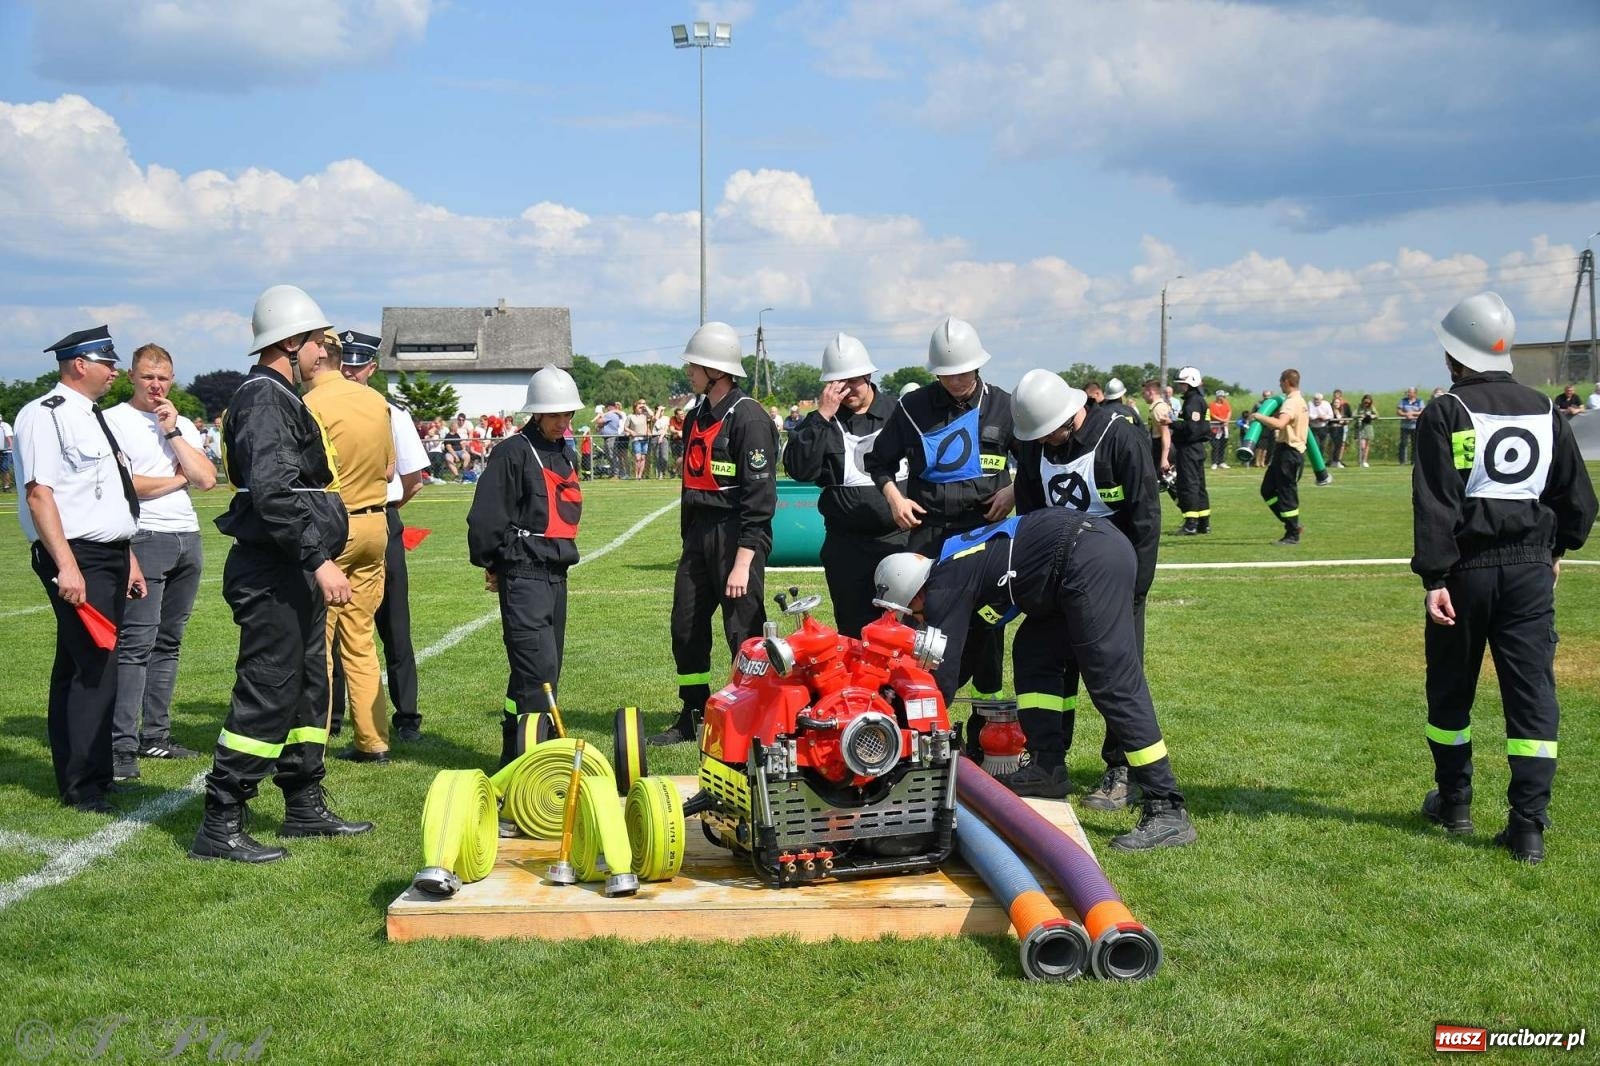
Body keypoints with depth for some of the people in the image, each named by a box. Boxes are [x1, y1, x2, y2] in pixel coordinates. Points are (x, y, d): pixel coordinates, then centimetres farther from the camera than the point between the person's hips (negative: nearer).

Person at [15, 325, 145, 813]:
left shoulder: (90, 416, 18)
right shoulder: (46, 415, -11)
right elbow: (39, 493, -19)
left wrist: (128, 557, 21)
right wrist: (66, 566, -24)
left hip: (109, 557, 9)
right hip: (77, 559, -9)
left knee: (78, 670, 13)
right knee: (94, 670, -11)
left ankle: (77, 779, 20)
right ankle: (85, 789, -5)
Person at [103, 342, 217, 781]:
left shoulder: (183, 425, 17)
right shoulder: (114, 420, -1)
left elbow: (206, 478, 3)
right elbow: (121, 484, -12)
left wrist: (172, 432, -1)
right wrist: (176, 479, 0)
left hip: (188, 539, 6)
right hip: (145, 540, -6)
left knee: (167, 643, 9)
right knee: (136, 643, -12)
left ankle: (155, 736, 15)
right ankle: (121, 747, -13)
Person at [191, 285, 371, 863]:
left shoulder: (281, 398, 18)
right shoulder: (263, 399, -15)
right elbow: (273, 493, -26)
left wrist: (318, 560, 23)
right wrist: (320, 559, -28)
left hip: (296, 575, 11)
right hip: (272, 576, -11)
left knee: (308, 688, 17)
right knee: (267, 695, -8)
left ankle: (305, 806, 27)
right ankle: (220, 825, -3)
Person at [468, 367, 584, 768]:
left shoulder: (567, 456, 17)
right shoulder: (513, 453, -10)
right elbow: (486, 517, -13)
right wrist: (493, 565, -5)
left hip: (556, 574, 9)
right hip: (523, 575, -9)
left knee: (547, 670, 11)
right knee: (538, 666, -16)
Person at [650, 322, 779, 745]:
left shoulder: (749, 419, -14)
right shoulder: (698, 416, 14)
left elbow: (759, 497, -17)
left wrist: (742, 563, -21)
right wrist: (688, 538, 18)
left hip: (736, 537, -9)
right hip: (699, 534, 9)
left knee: (744, 633, -4)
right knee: (686, 627, 11)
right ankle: (693, 718, 23)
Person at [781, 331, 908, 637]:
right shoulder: (818, 423, 6)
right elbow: (799, 469, -10)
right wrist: (822, 417, -14)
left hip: (899, 540, -1)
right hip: (845, 546, 1)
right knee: (854, 634, 8)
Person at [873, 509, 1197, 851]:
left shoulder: (943, 588, -1)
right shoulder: (957, 564, 25)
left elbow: (942, 673, 2)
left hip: (1089, 562, -10)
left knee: (1114, 687, -9)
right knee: (1033, 653, 19)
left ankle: (1168, 813, -9)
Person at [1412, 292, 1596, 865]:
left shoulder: (1446, 414, -6)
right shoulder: (1545, 411, 7)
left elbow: (1434, 503, -14)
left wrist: (1433, 577, -14)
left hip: (1466, 569, -3)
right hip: (1531, 569, 3)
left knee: (1450, 689, 14)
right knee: (1534, 693, 2)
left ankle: (1453, 802, 27)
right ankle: (1528, 825, -3)